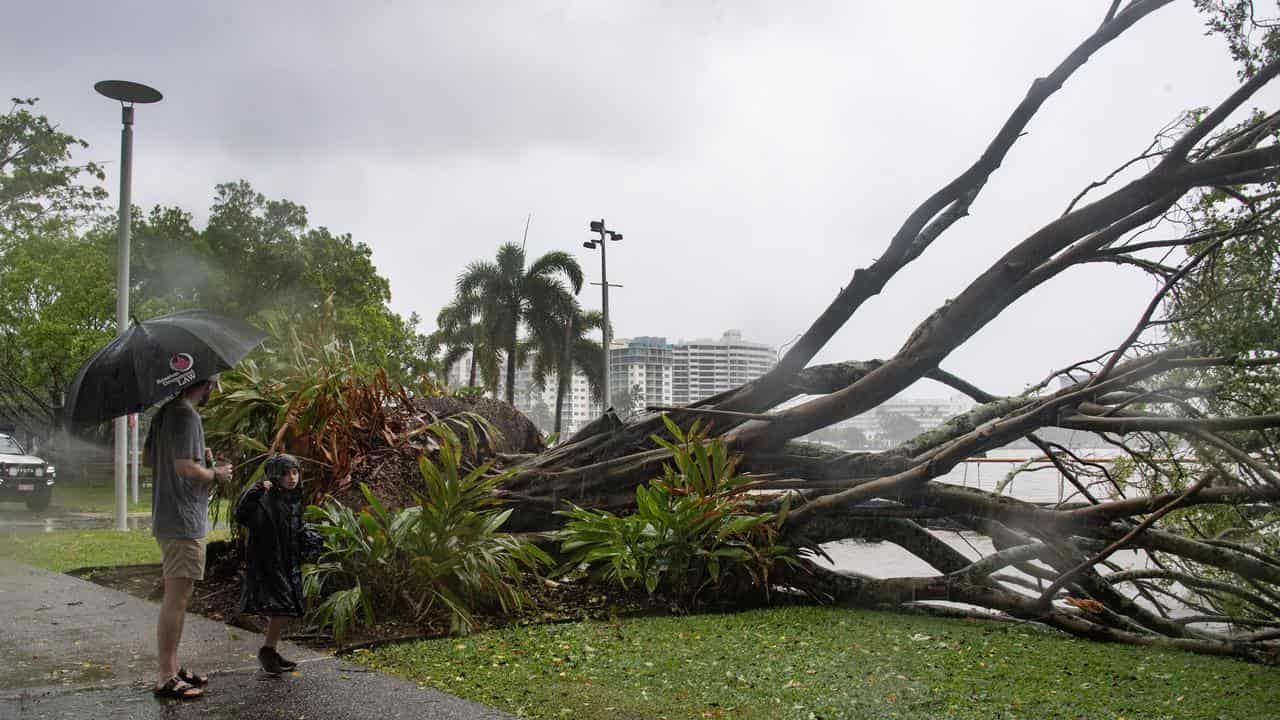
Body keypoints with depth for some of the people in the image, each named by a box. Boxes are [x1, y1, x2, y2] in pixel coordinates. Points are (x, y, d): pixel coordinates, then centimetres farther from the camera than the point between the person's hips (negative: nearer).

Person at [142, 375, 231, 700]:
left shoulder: (165, 412, 12)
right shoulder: (187, 415, -17)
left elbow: (147, 458, 19)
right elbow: (186, 468, -24)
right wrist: (215, 473, -6)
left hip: (168, 520, 10)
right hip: (184, 522, -10)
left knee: (176, 598, 17)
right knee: (177, 599, -5)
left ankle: (173, 668, 26)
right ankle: (167, 679, 1)